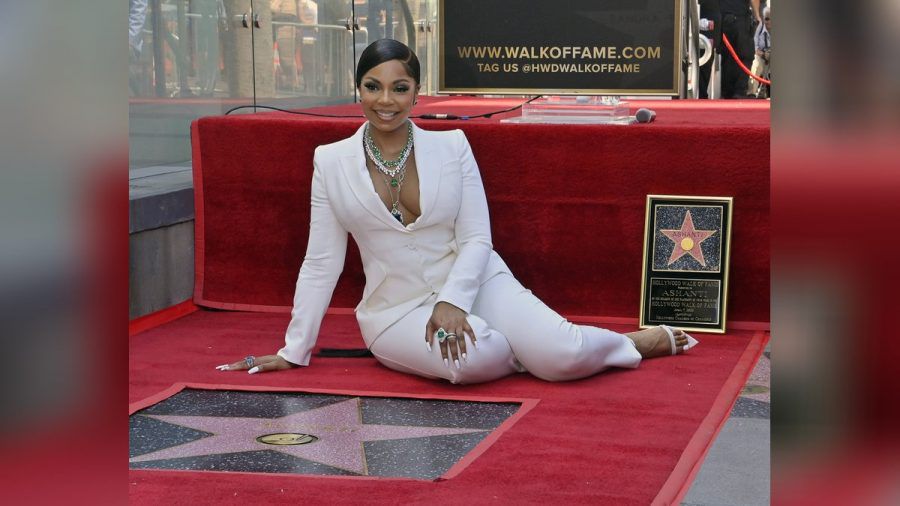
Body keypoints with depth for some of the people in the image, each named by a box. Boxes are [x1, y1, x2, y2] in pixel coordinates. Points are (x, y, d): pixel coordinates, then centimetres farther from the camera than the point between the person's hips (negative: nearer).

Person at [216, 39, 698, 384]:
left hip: (475, 282, 1)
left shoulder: (451, 146, -1)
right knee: (473, 358, -35)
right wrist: (294, 350, 2)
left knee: (563, 357, -21)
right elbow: (321, 262, 3)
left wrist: (452, 302, -21)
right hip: (397, 307, -1)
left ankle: (643, 341, 11)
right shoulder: (331, 162, -1)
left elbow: (476, 239, -3)